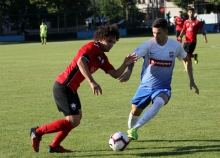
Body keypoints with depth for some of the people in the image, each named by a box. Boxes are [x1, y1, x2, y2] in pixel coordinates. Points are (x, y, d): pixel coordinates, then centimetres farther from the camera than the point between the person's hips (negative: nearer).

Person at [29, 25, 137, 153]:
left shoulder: (103, 58, 16)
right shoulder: (92, 47, -12)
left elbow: (115, 74, 16)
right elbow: (80, 62, -29)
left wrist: (125, 64, -2)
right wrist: (92, 82, -35)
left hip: (70, 88, 10)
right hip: (63, 87, -10)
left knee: (77, 117, 17)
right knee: (73, 121, -10)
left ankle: (55, 146, 22)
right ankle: (38, 132, -1)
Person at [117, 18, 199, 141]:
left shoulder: (176, 46, -7)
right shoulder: (149, 45, -15)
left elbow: (187, 59, 12)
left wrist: (191, 81, 8)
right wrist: (129, 70, -49)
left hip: (163, 87, -1)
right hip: (145, 86, 1)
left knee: (159, 103, -33)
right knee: (135, 111, 8)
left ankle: (134, 129, -29)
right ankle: (131, 131, 42)